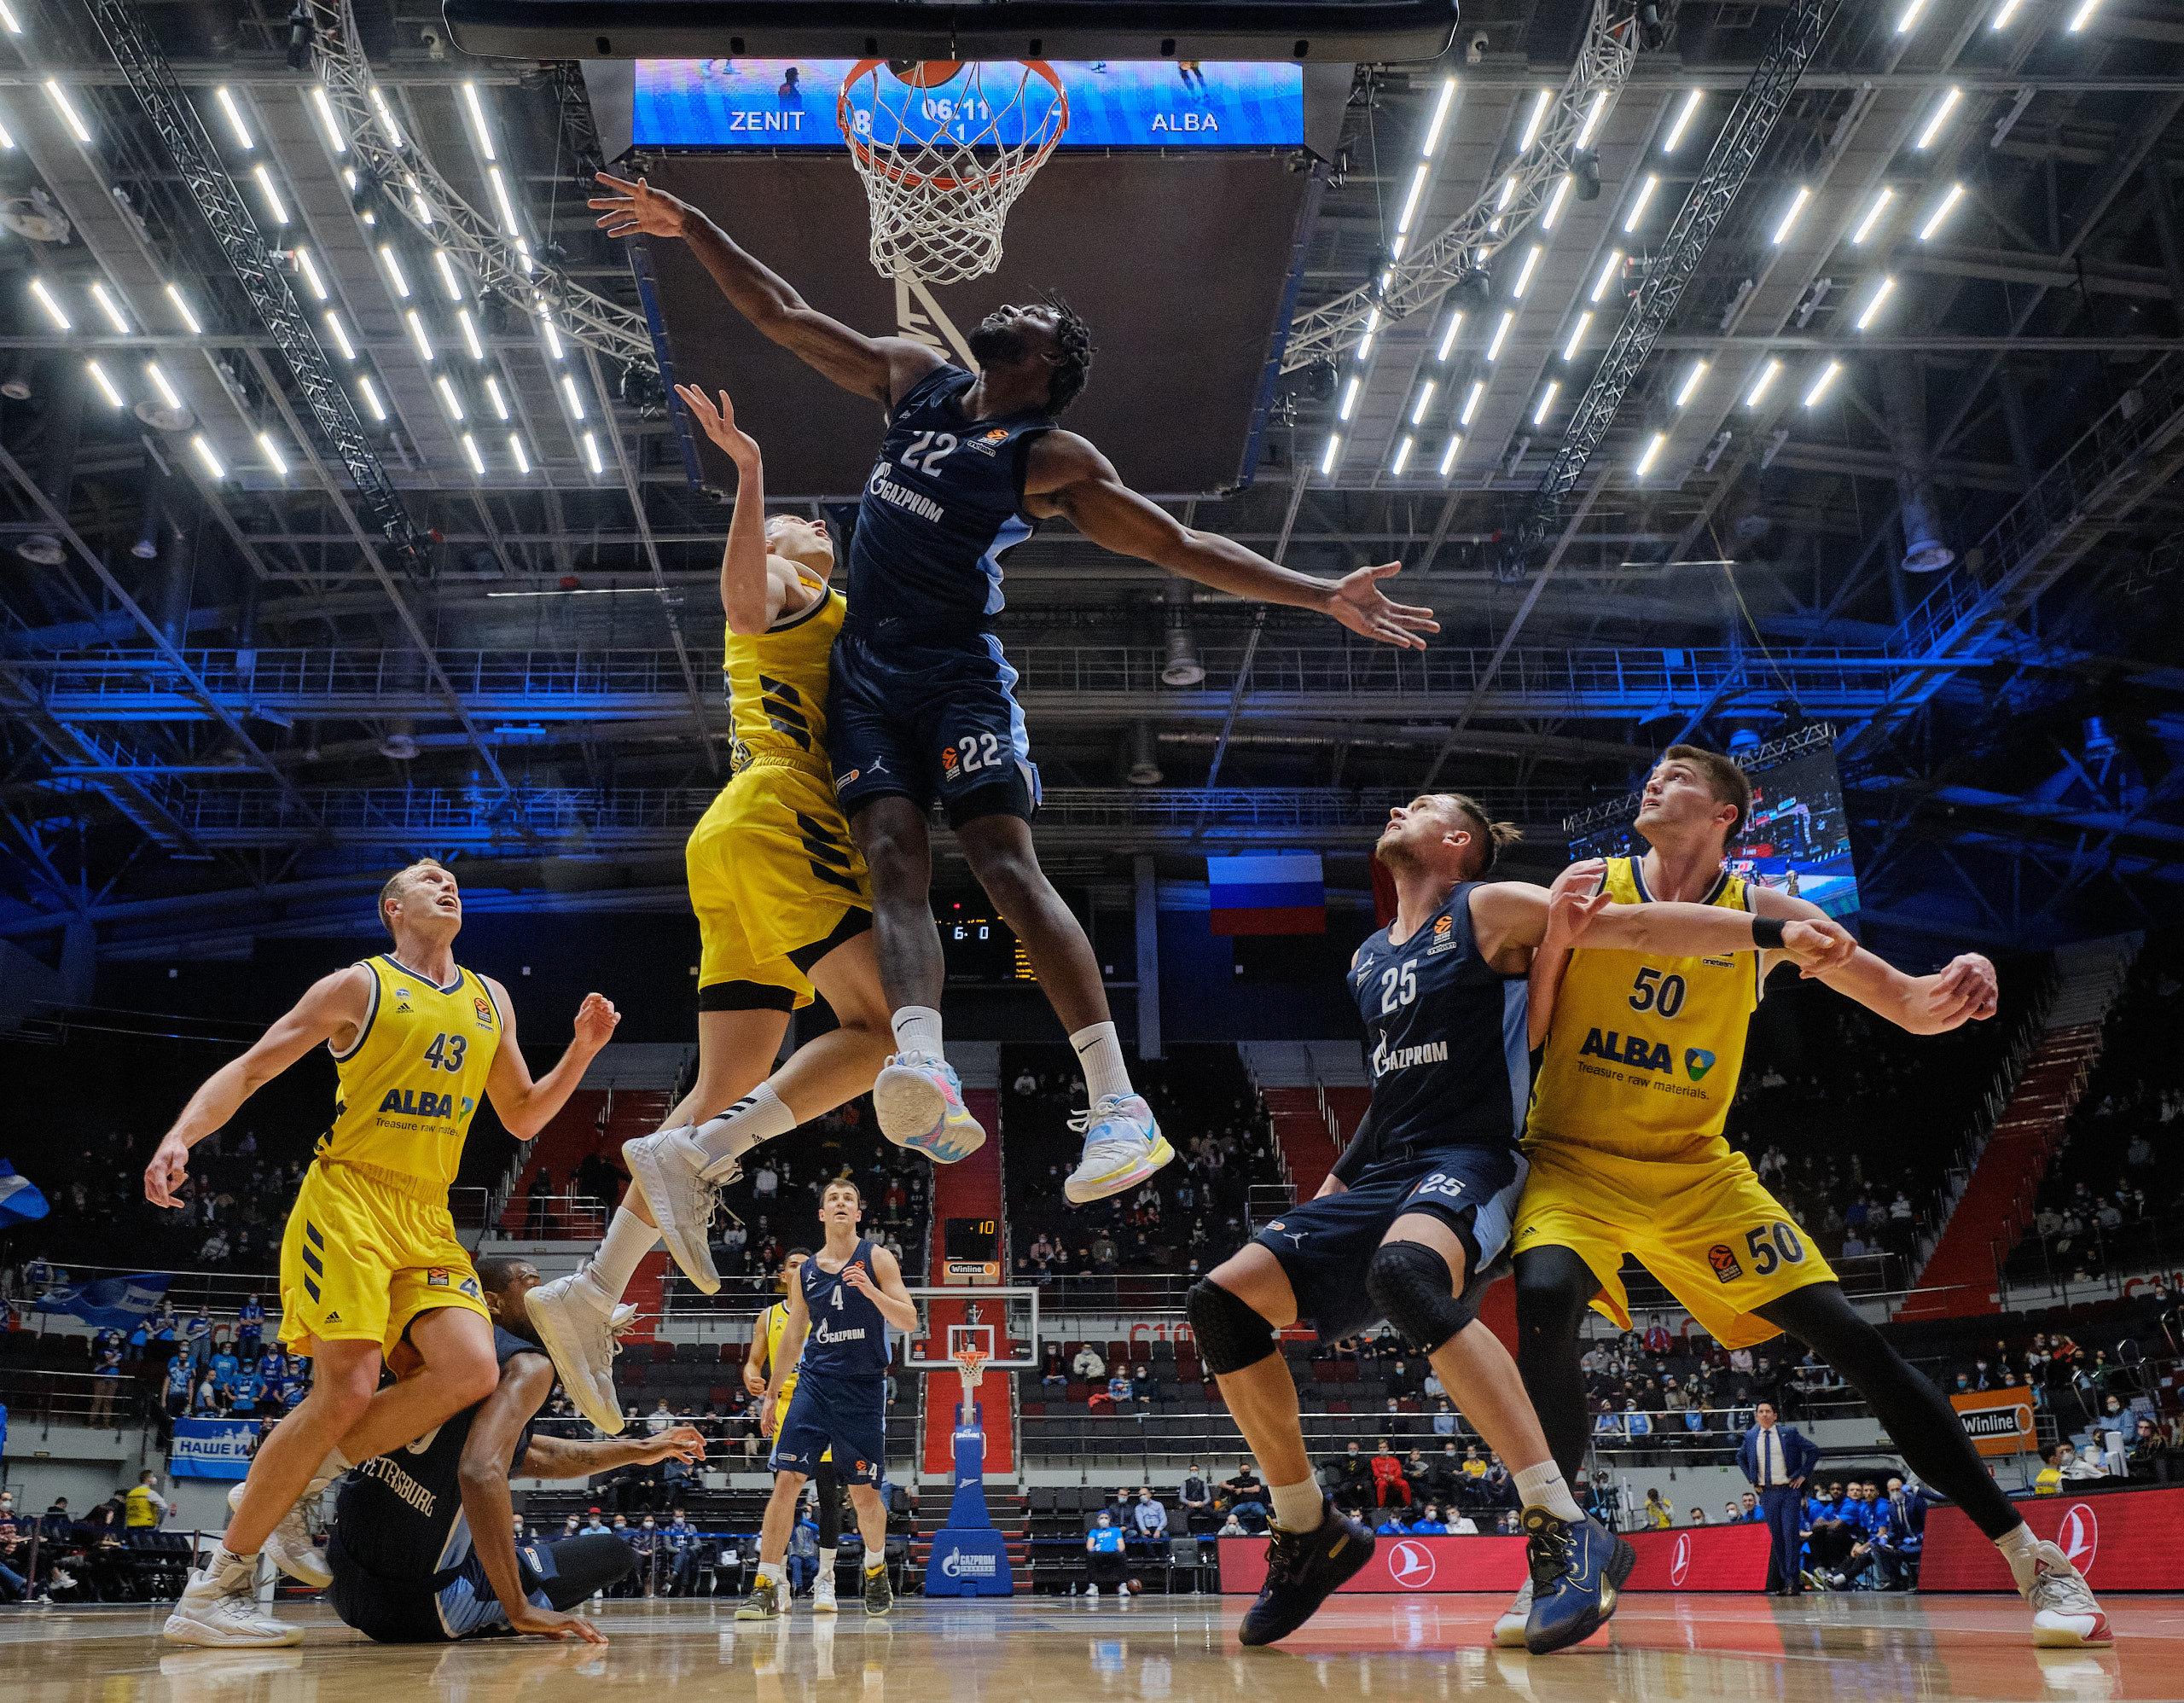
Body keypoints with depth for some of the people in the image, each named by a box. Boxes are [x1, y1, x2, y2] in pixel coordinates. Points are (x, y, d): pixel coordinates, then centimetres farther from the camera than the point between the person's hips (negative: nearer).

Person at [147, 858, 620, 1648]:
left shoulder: (490, 1000, 17)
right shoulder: (359, 985, 1)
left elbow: (521, 1117, 23)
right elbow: (247, 1070, -1)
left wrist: (581, 1052, 7)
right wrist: (181, 1135, -19)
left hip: (429, 1218, 6)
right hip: (349, 1197, -6)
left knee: (470, 1373, -13)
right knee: (346, 1392, -16)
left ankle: (285, 1487, 5)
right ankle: (211, 1590, -3)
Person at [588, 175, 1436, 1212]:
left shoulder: (1053, 461, 1)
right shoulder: (912, 376, 16)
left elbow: (1182, 548, -4)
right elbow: (783, 318, 21)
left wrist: (1322, 596, -12)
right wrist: (692, 229, 16)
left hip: (958, 669, -5)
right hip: (867, 671, 5)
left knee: (1007, 865, -19)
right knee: (894, 861, -17)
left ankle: (1118, 1103, -23)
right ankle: (921, 1060, -37)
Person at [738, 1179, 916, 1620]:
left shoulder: (876, 1259, 0)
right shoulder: (805, 1273, 10)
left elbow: (908, 1321, -6)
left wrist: (870, 1290, -22)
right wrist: (771, 1395, 16)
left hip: (863, 1388, -2)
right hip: (813, 1384, 2)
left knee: (864, 1493, 3)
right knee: (786, 1481, -9)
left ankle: (875, 1569, 30)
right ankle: (766, 1588, -4)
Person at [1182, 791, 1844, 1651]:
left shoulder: (1487, 909, 1)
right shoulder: (1367, 960, 22)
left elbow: (1634, 922, -9)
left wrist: (1774, 931, -20)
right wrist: (1338, 1184, 27)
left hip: (1469, 1165, -7)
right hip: (1382, 1179, 7)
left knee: (1403, 1270, -41)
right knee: (1223, 1299, -8)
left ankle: (1570, 1534, -39)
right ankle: (1310, 1530, 7)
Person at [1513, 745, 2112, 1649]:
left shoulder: (1762, 913, 1)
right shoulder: (1589, 888, -2)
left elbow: (1911, 1007, 1)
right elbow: (1526, 1037, -4)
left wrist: (1950, 993, -23)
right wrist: (1559, 941, -21)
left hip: (1696, 1169, 2)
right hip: (1574, 1161, -1)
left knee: (1850, 1337, -6)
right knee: (1544, 1296, -33)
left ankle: (2036, 1562, 5)